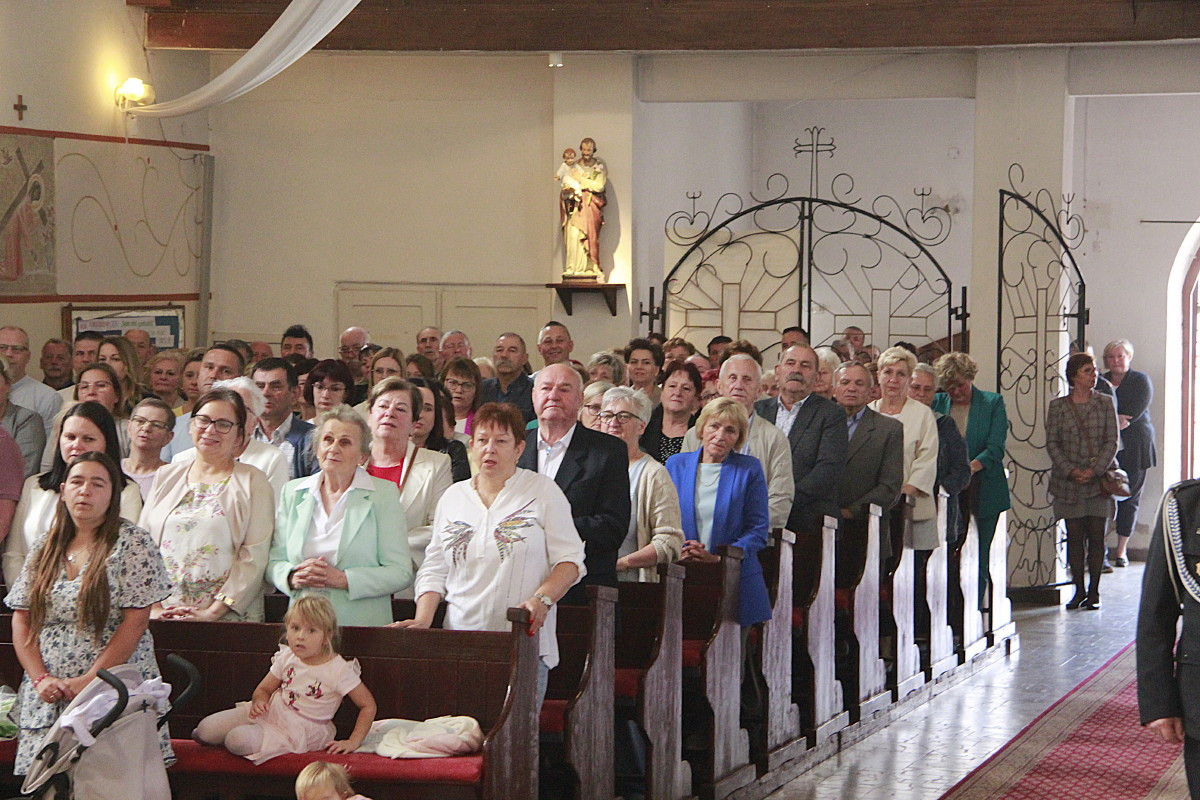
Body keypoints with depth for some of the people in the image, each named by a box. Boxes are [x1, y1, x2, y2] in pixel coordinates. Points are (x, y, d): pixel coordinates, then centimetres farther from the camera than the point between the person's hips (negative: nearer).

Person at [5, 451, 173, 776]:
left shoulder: (132, 542, -1)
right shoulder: (45, 545, 13)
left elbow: (136, 621, -8)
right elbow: (21, 619, 11)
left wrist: (89, 681, -14)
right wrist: (41, 679, -4)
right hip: (46, 699, 4)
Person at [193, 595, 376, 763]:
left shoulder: (338, 670, -16)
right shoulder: (287, 658, 0)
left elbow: (368, 705, -11)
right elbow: (264, 689, 10)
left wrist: (353, 742, -17)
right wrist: (259, 701, -15)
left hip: (299, 732, -5)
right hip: (271, 712, 5)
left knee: (239, 741, -28)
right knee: (205, 730, -12)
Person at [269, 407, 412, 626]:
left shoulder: (384, 494, 5)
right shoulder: (293, 492, 15)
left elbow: (401, 573, -1)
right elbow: (274, 561, 16)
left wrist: (343, 579, -12)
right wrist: (293, 577, -5)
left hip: (362, 625, -5)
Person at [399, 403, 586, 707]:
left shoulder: (543, 491, 5)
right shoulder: (453, 497, 16)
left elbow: (570, 560, 1)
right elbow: (434, 568, 17)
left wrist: (542, 599, -15)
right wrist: (423, 619, 2)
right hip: (460, 645, 3)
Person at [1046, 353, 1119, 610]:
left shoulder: (1105, 403, 4)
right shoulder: (1057, 406, 4)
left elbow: (1112, 441, 0)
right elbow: (1052, 443, 1)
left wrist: (1095, 470, -13)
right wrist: (1071, 471, -11)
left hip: (1100, 480, 0)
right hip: (1069, 482, 0)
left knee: (1096, 536, -1)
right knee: (1074, 537, 2)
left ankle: (1094, 592, 6)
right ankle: (1078, 590, 9)